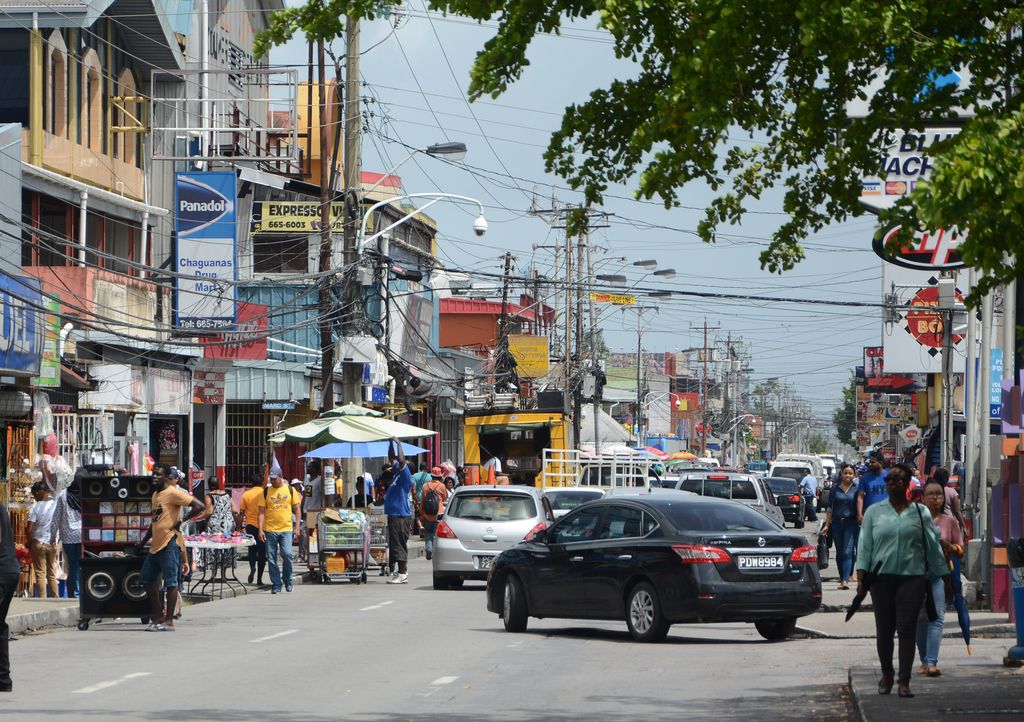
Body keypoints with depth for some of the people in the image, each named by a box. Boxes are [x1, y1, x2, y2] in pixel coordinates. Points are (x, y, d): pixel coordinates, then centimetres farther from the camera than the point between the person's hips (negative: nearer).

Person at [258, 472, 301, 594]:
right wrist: (261, 530, -6)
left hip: (286, 529, -1)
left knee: (287, 554, -12)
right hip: (270, 530, 1)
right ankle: (276, 585, 11)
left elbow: (297, 509, 9)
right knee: (271, 558, 1)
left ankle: (287, 581, 9)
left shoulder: (290, 490, 5)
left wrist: (297, 528, 2)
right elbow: (261, 512, 4)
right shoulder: (266, 491, 5)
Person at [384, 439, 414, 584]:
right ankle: (402, 571, 17)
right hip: (394, 515, 10)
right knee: (396, 545, 12)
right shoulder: (397, 474, 14)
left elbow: (401, 460, -25)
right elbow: (392, 458, 26)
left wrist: (398, 443, -16)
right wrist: (391, 443, 18)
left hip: (401, 516, -10)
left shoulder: (405, 477, -10)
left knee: (399, 545, -9)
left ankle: (402, 574, -9)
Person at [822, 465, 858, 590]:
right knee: (839, 552, 8)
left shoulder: (856, 488, 2)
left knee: (847, 552, -12)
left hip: (851, 523, -3)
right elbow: (830, 507, 11)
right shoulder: (835, 489, 8)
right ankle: (843, 577, 20)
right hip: (837, 523, 3)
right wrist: (827, 525, 7)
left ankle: (845, 580, -19)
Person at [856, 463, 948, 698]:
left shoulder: (919, 513, 8)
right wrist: (861, 577, -4)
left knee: (906, 630, -8)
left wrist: (945, 577, 7)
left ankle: (904, 682, -6)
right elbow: (864, 546, 5)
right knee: (884, 630, 5)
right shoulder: (874, 512, 9)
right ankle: (886, 675, 24)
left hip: (912, 578, -1)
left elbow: (933, 546, 9)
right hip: (882, 578, 1)